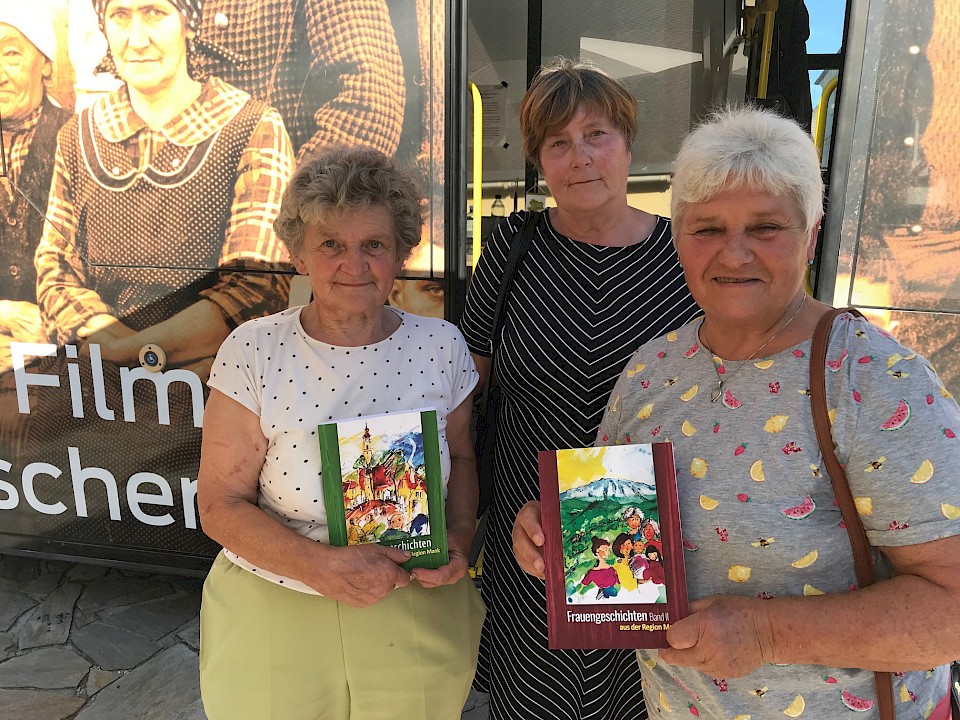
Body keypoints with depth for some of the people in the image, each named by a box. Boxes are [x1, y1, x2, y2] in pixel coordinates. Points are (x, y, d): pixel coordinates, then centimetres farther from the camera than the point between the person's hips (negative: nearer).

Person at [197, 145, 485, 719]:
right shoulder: (253, 351, -13)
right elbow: (221, 505, -10)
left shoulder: (441, 346, -7)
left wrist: (460, 535, -11)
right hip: (276, 618, -1)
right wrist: (321, 566, -23)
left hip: (419, 613, 2)